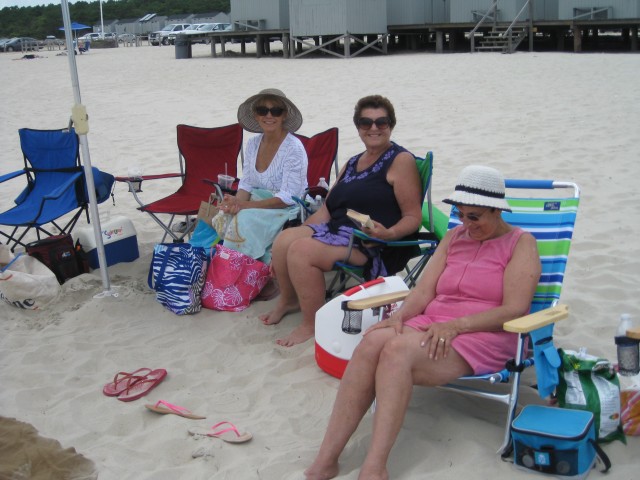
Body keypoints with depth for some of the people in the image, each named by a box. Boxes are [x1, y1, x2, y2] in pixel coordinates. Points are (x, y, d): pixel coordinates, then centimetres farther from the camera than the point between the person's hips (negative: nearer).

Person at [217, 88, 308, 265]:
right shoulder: (253, 143, 6)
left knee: (243, 221, -28)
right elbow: (246, 184, 6)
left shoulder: (294, 148, -15)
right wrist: (237, 202, -18)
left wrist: (245, 205, -23)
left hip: (287, 211, -6)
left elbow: (288, 198, -20)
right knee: (223, 217, -21)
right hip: (257, 205, 6)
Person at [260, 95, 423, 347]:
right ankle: (289, 299, 13)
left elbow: (413, 217, -9)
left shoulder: (401, 161, -3)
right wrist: (301, 231, 6)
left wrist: (388, 233, -28)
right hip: (336, 230, 8)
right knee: (284, 239, -14)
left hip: (372, 243, -8)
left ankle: (312, 325, -13)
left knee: (301, 250, -26)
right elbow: (327, 209, 19)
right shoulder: (353, 163, 21)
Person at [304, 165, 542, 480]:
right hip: (433, 328, 5)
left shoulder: (521, 243, 3)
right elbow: (423, 291, 11)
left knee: (398, 350, -34)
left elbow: (514, 310, -9)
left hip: (481, 338, -5)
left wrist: (456, 325, -19)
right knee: (372, 342, -27)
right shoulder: (454, 237, 20)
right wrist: (399, 316, -10)